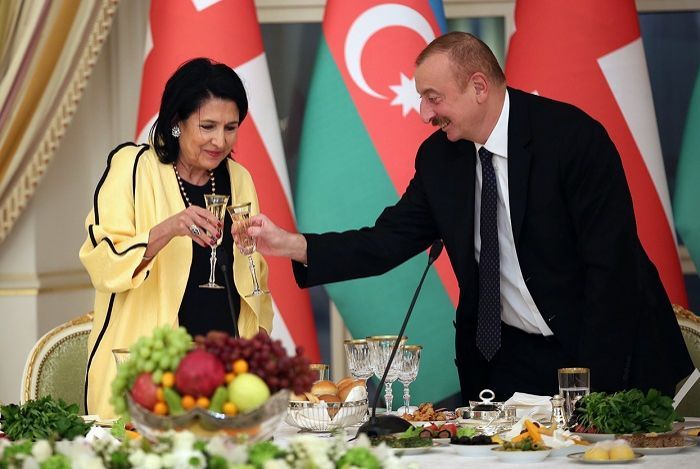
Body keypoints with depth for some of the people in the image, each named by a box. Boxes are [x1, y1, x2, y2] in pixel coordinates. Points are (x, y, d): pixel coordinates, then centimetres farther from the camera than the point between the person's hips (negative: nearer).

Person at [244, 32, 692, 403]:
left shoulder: (573, 136, -18)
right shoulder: (438, 157, 1)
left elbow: (610, 264, -19)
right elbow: (389, 241, 1)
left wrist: (595, 383, -22)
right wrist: (291, 245, -13)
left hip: (601, 349, -5)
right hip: (511, 355, 5)